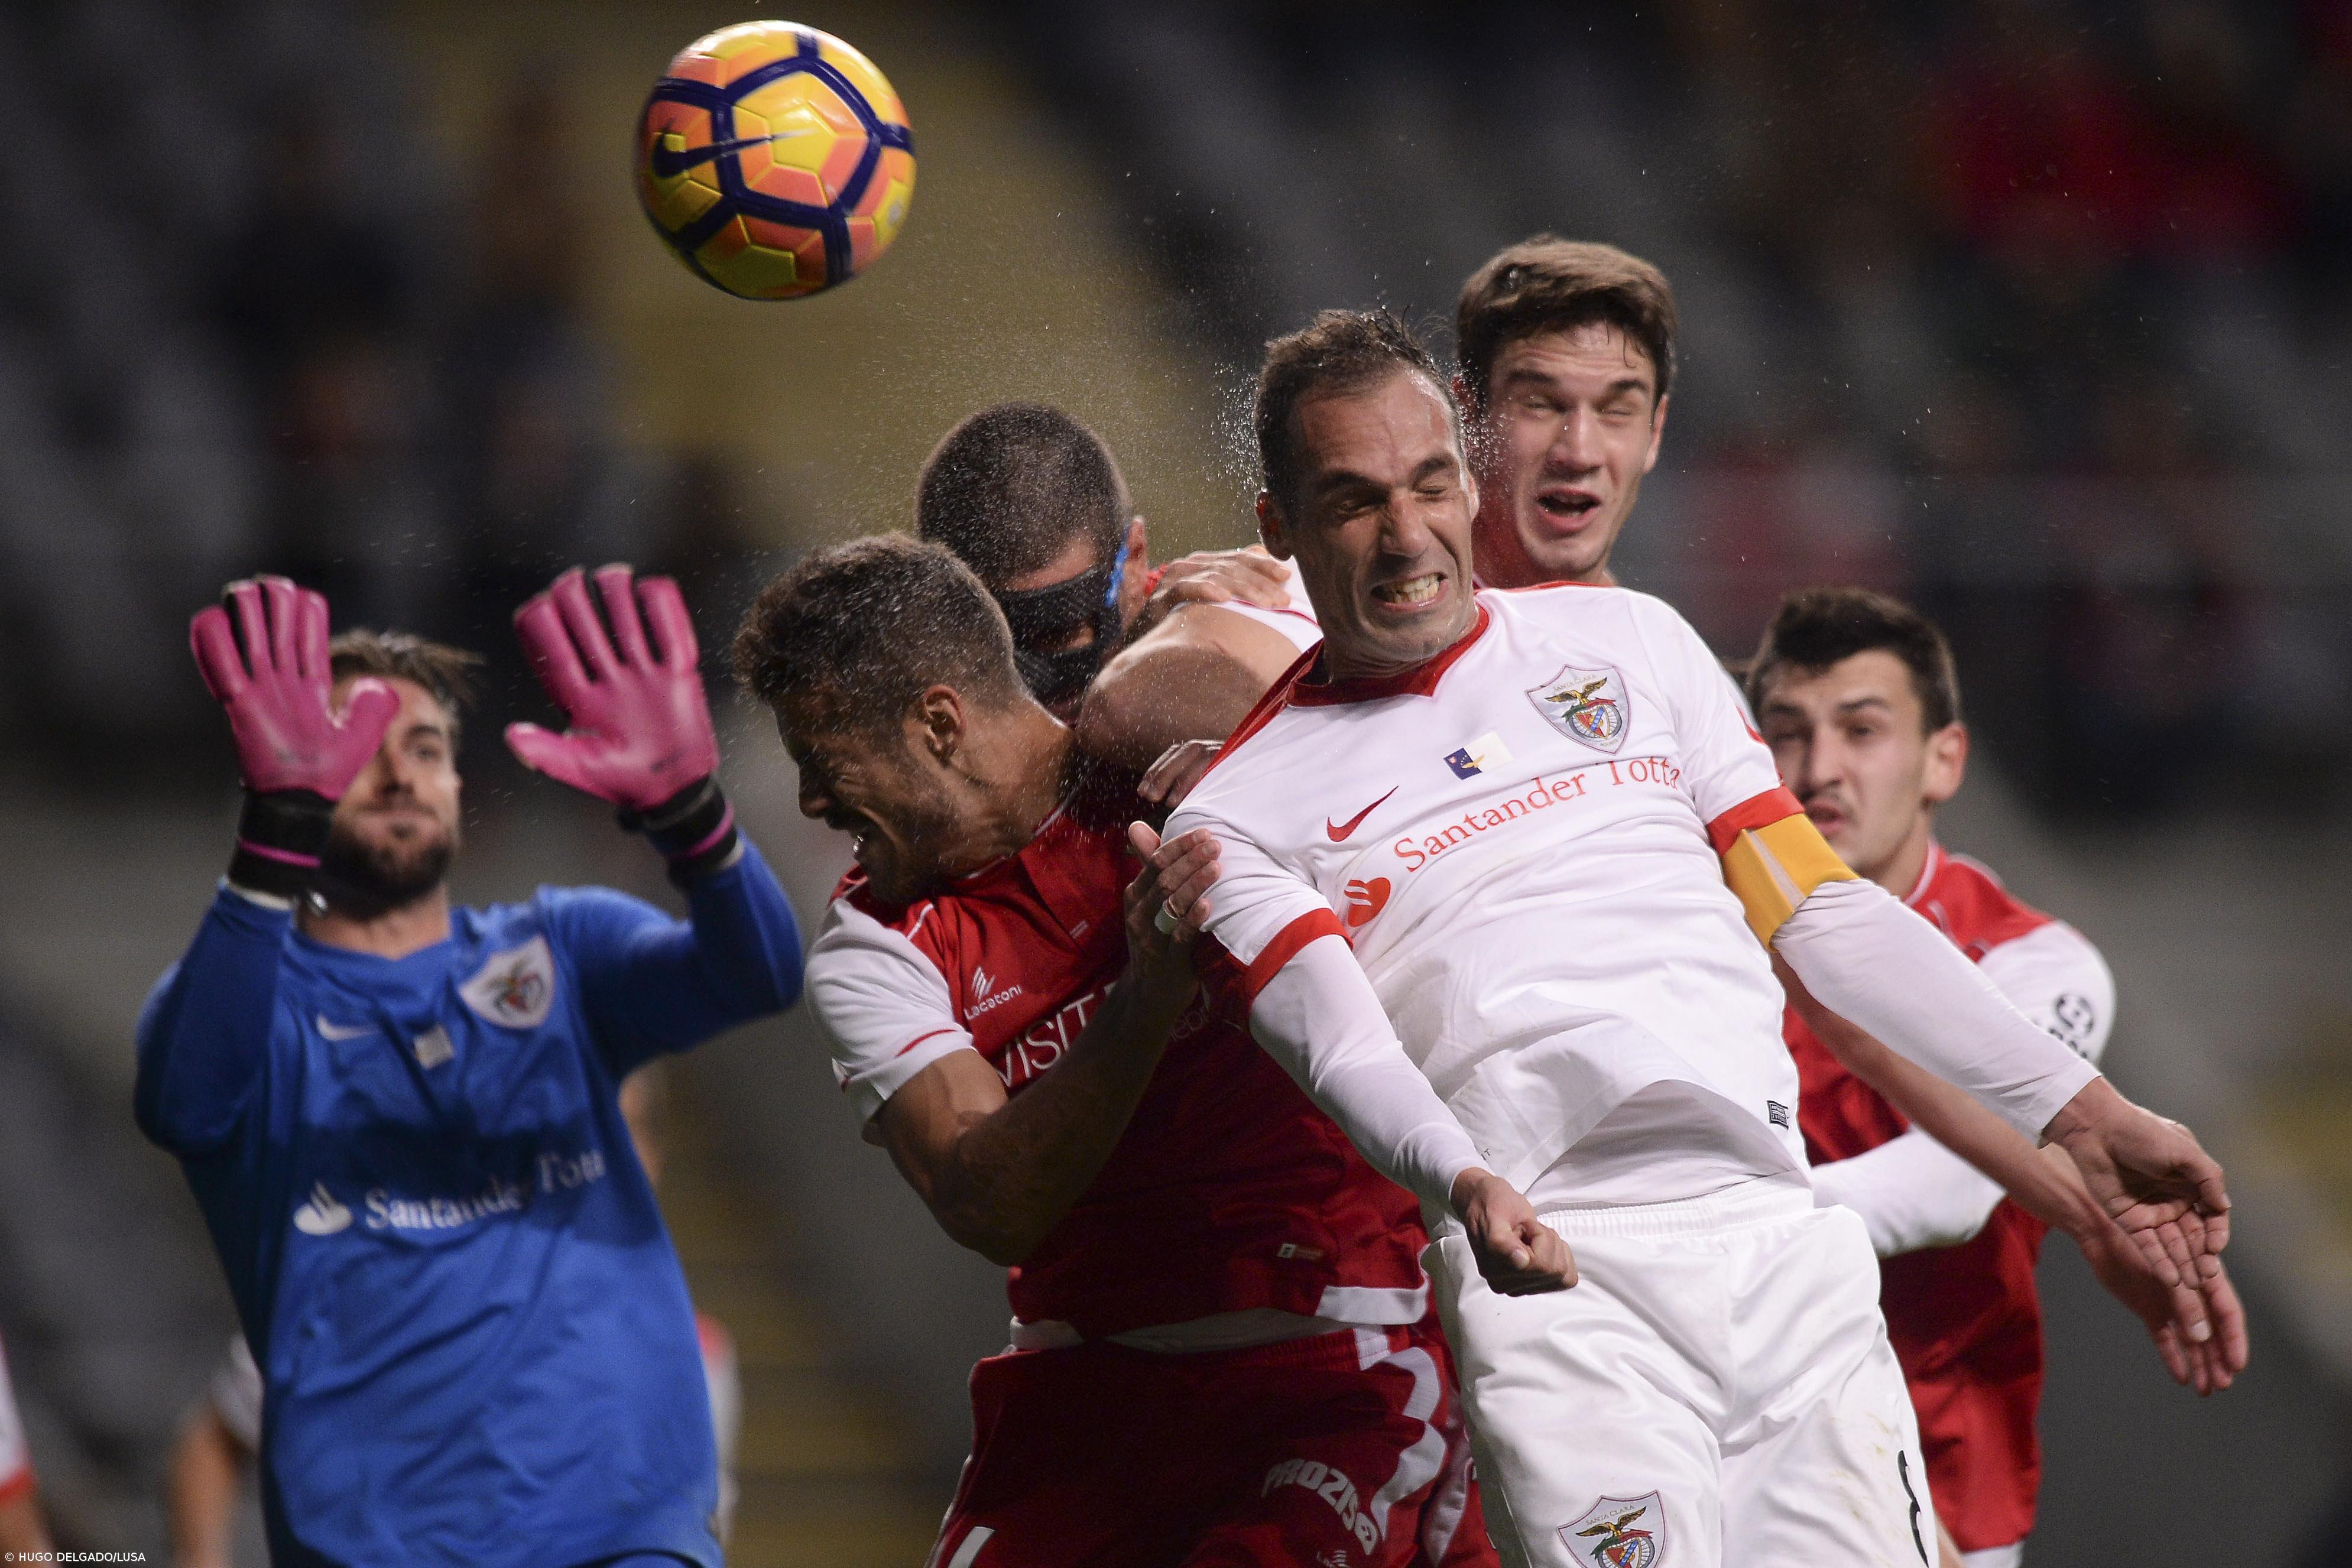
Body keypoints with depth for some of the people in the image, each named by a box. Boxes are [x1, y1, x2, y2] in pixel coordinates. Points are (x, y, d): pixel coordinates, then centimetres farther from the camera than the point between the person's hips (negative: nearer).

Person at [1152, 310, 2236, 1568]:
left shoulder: (1626, 639, 22)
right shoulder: (1243, 814, 11)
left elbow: (1822, 912, 21)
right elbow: (1340, 1043, -6)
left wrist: (2078, 1110, 15)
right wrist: (1464, 1184, -27)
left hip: (1787, 1240, 3)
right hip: (1557, 1273, -3)